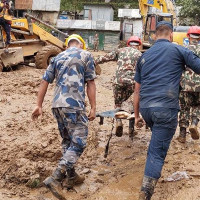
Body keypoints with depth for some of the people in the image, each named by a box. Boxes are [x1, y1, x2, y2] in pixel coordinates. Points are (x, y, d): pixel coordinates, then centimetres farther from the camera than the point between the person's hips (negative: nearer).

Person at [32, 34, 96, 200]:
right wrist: (93, 108, 0)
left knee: (67, 141, 18)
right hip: (74, 105, -6)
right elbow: (90, 84, -1)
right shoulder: (85, 55, 5)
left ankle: (71, 176, 26)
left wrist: (39, 105, 14)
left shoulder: (57, 58, 19)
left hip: (57, 105, 7)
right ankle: (55, 178, -15)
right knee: (78, 143, -4)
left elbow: (45, 82, 13)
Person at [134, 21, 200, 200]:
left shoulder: (144, 56, 19)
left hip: (145, 108, 6)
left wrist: (136, 115, 27)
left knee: (158, 139, 32)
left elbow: (137, 91, 20)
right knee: (157, 152, -3)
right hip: (166, 108, -5)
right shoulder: (178, 50, 5)